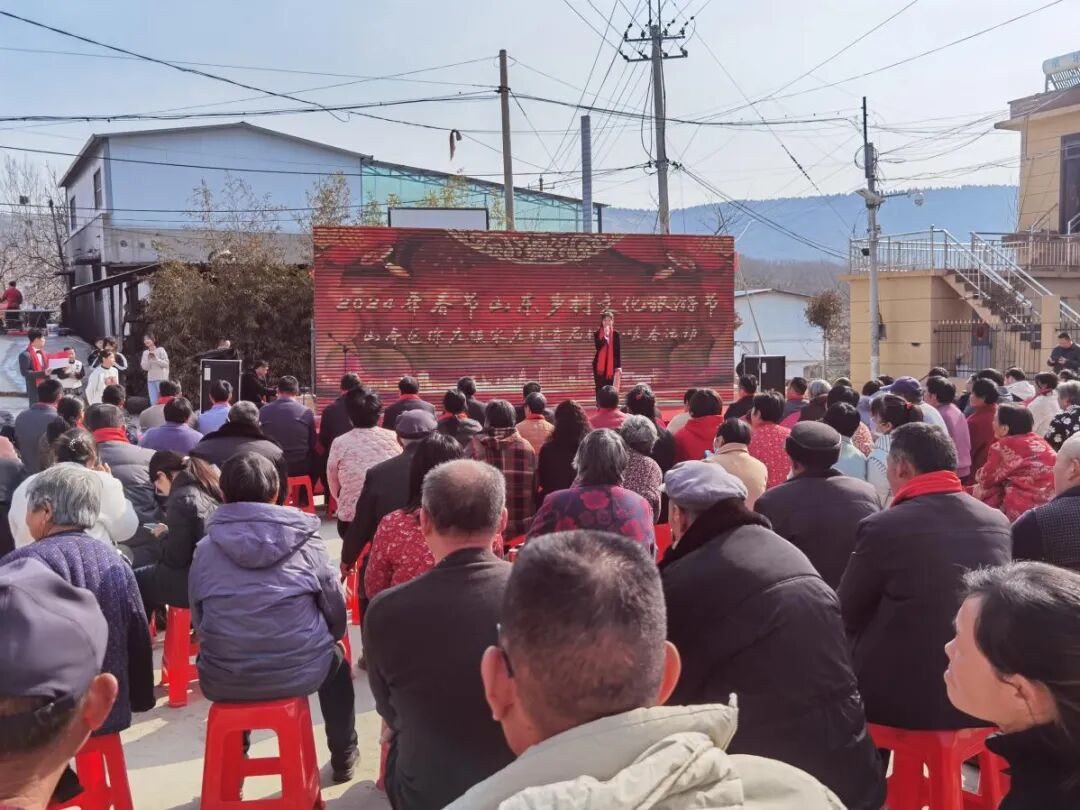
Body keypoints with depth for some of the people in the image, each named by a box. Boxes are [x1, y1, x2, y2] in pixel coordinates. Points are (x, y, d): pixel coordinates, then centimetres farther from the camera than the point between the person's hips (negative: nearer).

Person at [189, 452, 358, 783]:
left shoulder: (205, 548, 0)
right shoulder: (305, 541, -3)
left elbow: (198, 621, 8)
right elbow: (336, 613, 4)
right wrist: (320, 641, 25)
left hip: (223, 680, 2)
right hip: (300, 670, -1)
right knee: (335, 656, 33)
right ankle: (343, 756, 38)